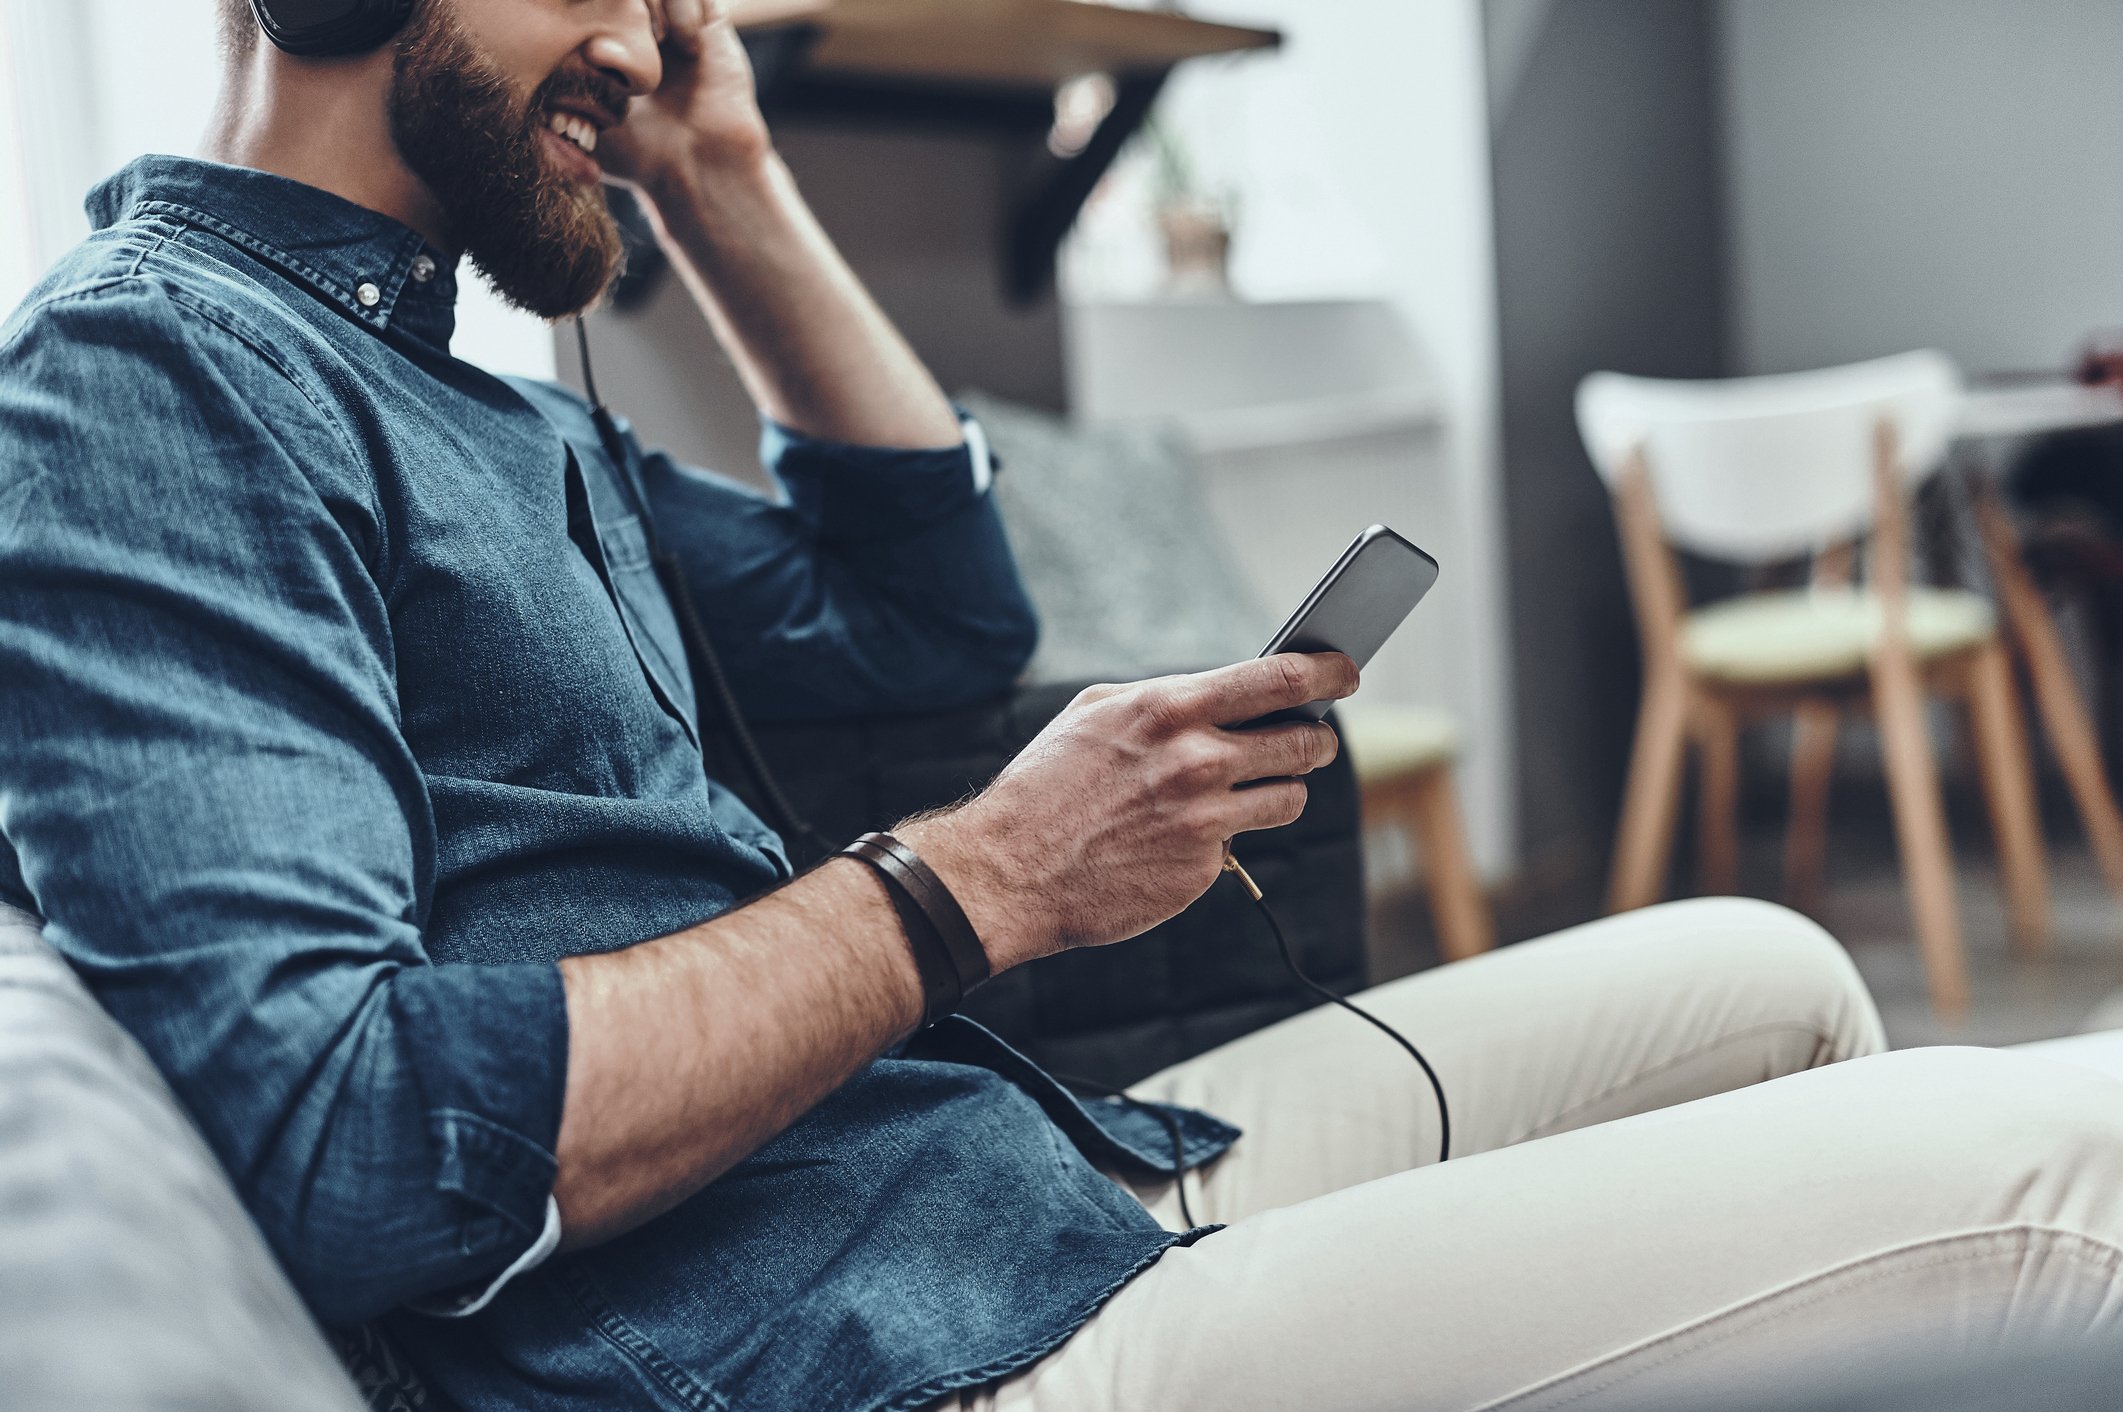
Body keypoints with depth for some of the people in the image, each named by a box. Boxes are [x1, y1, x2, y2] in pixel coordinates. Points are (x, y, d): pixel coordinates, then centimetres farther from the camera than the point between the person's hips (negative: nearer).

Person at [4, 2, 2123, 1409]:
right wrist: (976, 886, -19)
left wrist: (724, 182, 15)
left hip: (1060, 1180, 10)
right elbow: (346, 1146, -25)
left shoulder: (470, 399, 18)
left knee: (1765, 980, 20)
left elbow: (937, 615, 21)